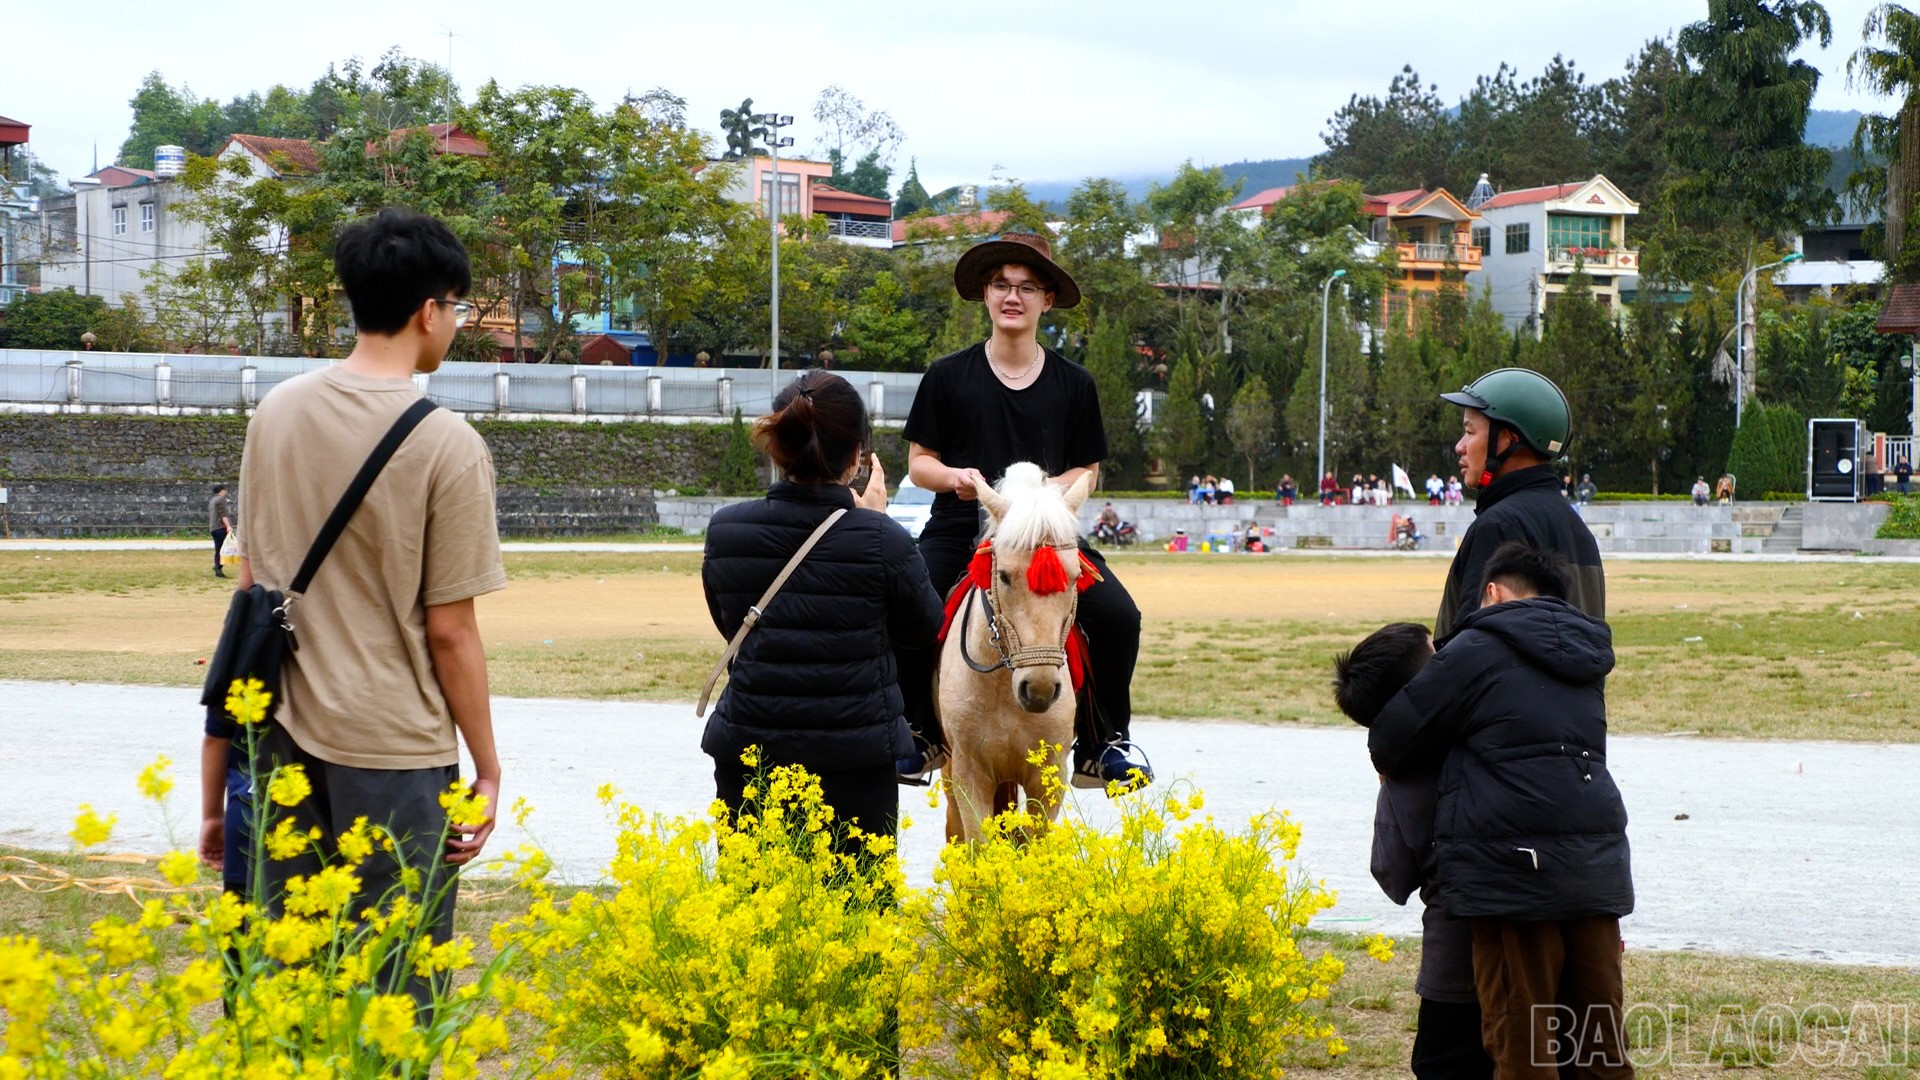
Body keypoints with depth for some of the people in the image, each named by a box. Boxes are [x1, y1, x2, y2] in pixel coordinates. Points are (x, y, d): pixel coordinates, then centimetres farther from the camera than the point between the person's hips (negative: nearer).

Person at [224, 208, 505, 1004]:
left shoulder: (277, 414, 3)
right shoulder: (448, 447, -13)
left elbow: (252, 586, 9)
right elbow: (448, 630, -10)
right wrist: (487, 770, 0)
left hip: (287, 733, 5)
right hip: (397, 747, -5)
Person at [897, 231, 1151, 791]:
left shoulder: (1073, 385, 7)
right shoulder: (947, 377, 3)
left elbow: (1085, 471, 12)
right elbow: (919, 461, 8)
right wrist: (956, 476, -15)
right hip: (960, 529, -1)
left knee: (1118, 617, -22)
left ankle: (1102, 744, 0)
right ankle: (920, 736, 0)